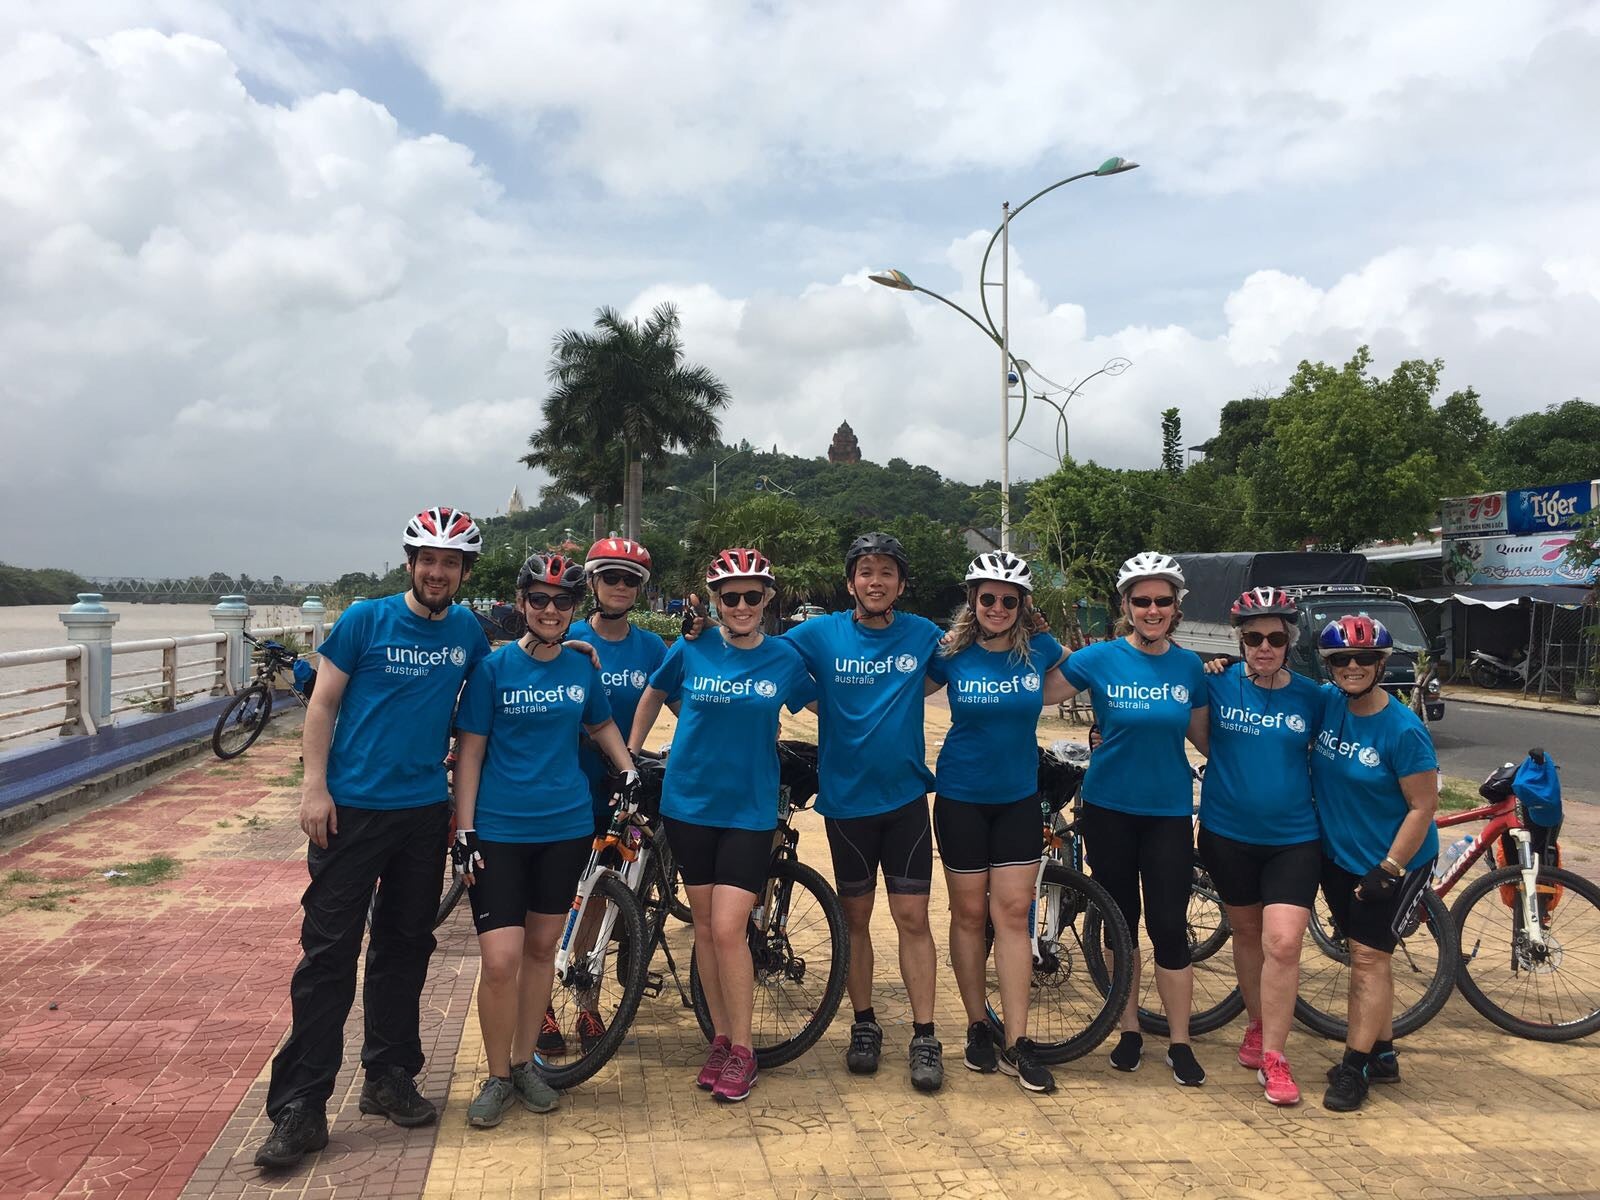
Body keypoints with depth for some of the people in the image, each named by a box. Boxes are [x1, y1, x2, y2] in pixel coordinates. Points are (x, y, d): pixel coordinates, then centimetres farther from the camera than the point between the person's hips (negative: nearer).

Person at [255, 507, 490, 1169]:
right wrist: (314, 785, -11)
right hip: (351, 809, -4)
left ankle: (389, 1078, 29)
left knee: (405, 948, 14)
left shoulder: (468, 631, 5)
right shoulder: (365, 619, -6)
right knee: (329, 953, -2)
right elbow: (324, 703, -4)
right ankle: (299, 1108, 6)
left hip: (425, 811, 4)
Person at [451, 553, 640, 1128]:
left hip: (566, 827, 4)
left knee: (542, 947, 12)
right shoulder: (494, 667, -6)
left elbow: (601, 724, 22)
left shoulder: (583, 669, 5)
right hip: (499, 831, -3)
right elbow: (470, 750, -5)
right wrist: (464, 830, -9)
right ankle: (498, 1077, 12)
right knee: (501, 959, -9)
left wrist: (627, 768, 6)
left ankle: (524, 1062, 29)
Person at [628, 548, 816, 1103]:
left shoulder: (784, 657, -4)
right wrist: (630, 756, 11)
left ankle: (741, 1050, 10)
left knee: (728, 930, -8)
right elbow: (653, 694, 13)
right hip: (689, 803, 2)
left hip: (749, 811, -2)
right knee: (704, 926, 9)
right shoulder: (691, 649, -3)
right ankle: (721, 1038, 26)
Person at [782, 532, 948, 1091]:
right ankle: (864, 1025, 27)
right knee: (855, 917, 11)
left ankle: (925, 1038, 12)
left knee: (912, 918, 1)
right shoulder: (820, 634, -5)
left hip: (905, 796, 0)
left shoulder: (923, 635, -1)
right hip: (845, 798, 0)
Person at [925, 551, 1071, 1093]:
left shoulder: (1039, 649, -4)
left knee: (1013, 912, -1)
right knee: (969, 912, 6)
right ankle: (977, 1027, 22)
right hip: (961, 798, -1)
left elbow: (1047, 692, 17)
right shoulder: (952, 654, -8)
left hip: (1019, 798, 1)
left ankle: (1018, 1043, 6)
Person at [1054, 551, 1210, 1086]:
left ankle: (1179, 1042, 16)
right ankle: (1129, 1030, 26)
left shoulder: (1190, 665, 1)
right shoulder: (1100, 659, -7)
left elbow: (1202, 737, 10)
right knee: (1121, 921, 11)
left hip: (1169, 811, 1)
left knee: (1169, 927, 0)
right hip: (1110, 808, -1)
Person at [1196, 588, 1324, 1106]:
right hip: (1229, 834, 0)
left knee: (1283, 943, -9)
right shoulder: (1217, 684, -6)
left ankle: (1273, 1056, 4)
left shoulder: (1311, 697, -2)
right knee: (1247, 933, 16)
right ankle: (1257, 1026, 37)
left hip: (1294, 838, 0)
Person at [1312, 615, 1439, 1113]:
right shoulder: (1325, 702, -6)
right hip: (1338, 856, 6)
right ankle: (1383, 1056, 28)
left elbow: (1423, 806, -17)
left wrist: (1388, 870, -19)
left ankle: (1354, 1067, 6)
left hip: (1393, 861, -5)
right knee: (1367, 957, 15)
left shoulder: (1404, 730, -21)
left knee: (1369, 957, -3)